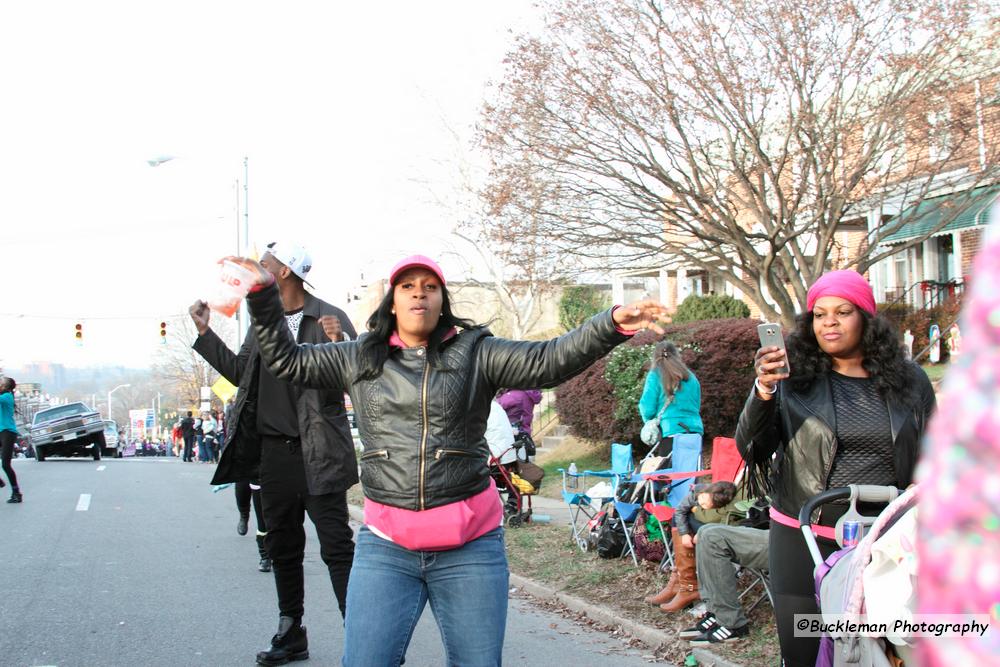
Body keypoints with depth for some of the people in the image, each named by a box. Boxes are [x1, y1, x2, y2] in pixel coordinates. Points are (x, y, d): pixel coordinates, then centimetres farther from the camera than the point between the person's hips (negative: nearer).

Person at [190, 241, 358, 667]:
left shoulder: (330, 318, -8)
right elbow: (241, 373, 21)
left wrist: (339, 343, -30)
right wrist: (205, 334, 18)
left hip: (317, 453, -7)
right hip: (272, 452, 7)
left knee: (336, 547, -7)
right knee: (283, 548, 15)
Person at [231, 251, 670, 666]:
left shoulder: (476, 353, 2)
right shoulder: (359, 359, 10)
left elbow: (548, 361, -8)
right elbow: (286, 360, 16)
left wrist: (612, 325, -23)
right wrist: (263, 293, 6)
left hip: (469, 545, -1)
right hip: (385, 544, 1)